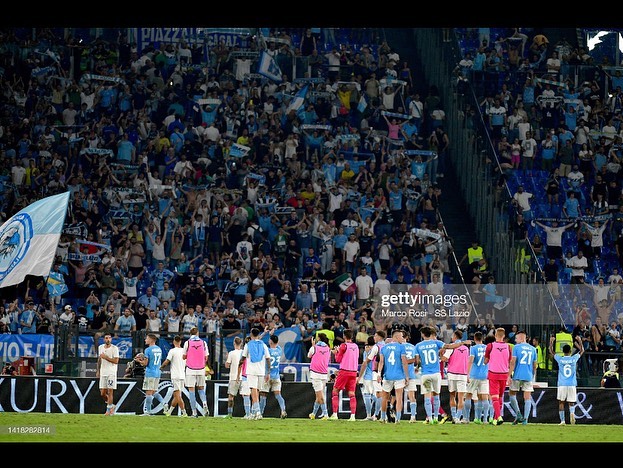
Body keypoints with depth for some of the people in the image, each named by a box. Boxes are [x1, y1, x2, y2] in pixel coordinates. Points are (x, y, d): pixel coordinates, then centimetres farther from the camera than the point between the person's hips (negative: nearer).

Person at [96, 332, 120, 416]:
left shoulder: (114, 348, -7)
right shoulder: (100, 347, 11)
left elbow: (116, 361, -14)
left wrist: (106, 357, -18)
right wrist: (98, 370, 19)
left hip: (111, 373, -5)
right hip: (103, 373, 5)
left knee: (110, 391, -6)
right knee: (102, 393, 3)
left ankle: (109, 410, 1)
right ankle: (111, 405, 23)